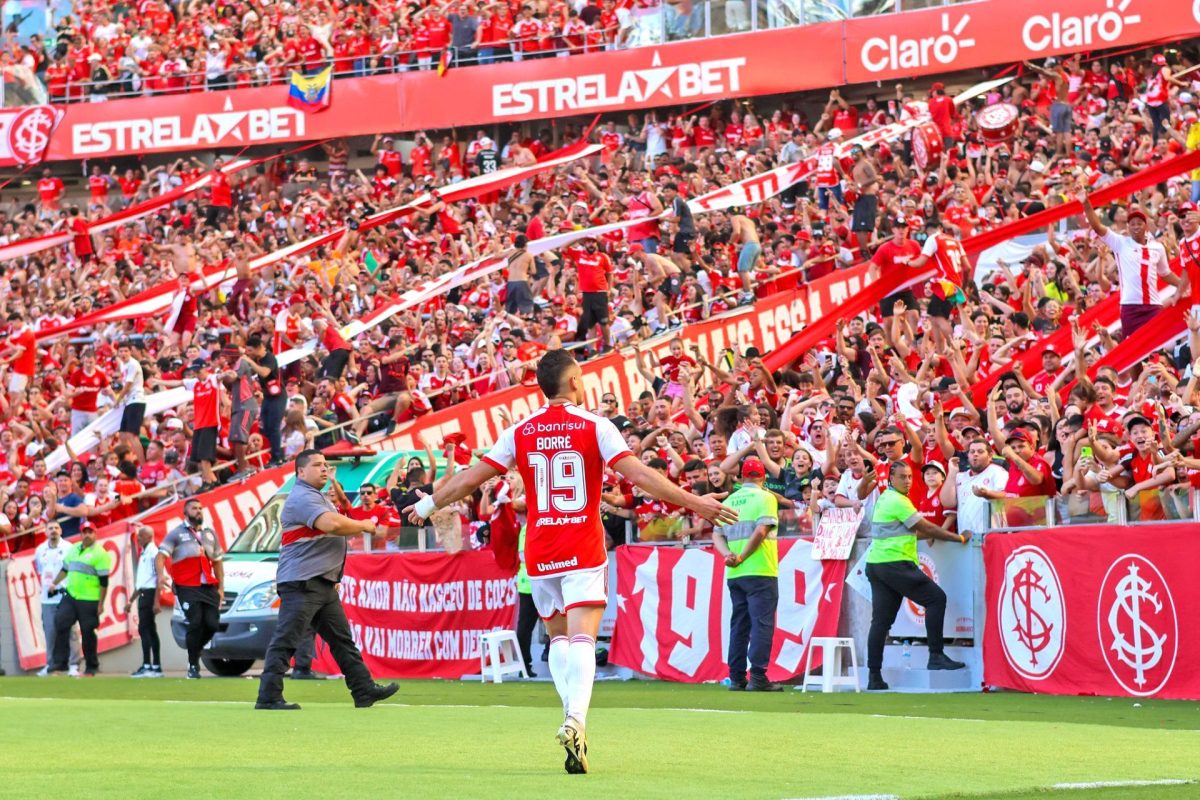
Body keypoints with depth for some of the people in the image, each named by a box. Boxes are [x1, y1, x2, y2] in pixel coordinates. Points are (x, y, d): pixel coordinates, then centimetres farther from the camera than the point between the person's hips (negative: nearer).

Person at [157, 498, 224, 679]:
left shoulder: (210, 534, 20)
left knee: (212, 623, -5)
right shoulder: (177, 533, 3)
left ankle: (195, 650, 21)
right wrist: (161, 575, -25)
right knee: (195, 622, -12)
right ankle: (193, 666, -1)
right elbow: (161, 555, -6)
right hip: (187, 587, -5)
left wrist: (221, 587, 16)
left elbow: (217, 561, 24)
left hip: (208, 586, 5)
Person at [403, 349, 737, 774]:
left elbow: (469, 478, 6)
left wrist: (427, 506, 21)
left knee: (557, 635, 19)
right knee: (582, 638, -9)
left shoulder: (520, 432, 3)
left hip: (540, 554, 3)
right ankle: (575, 720, -31)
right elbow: (639, 475, -12)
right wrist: (694, 503, -9)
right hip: (583, 550, -3)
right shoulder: (595, 427, -5)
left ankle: (572, 717, 5)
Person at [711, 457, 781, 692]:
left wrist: (728, 554, -7)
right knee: (762, 624, -6)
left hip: (734, 574, 6)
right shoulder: (764, 497, -4)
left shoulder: (729, 501, 13)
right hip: (760, 572, -6)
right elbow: (761, 530, -16)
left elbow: (716, 535, 6)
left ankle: (736, 678, 9)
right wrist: (743, 557, -11)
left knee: (738, 626, 10)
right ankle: (758, 677, -12)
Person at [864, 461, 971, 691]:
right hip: (895, 563, -10)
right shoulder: (898, 501, -10)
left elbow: (914, 531, 26)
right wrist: (959, 538, 0)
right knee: (936, 597, -7)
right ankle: (936, 655, -11)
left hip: (876, 565, 10)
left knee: (881, 620, 7)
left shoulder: (884, 499, 19)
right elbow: (927, 529, -8)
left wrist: (934, 534, 20)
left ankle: (874, 676, 5)